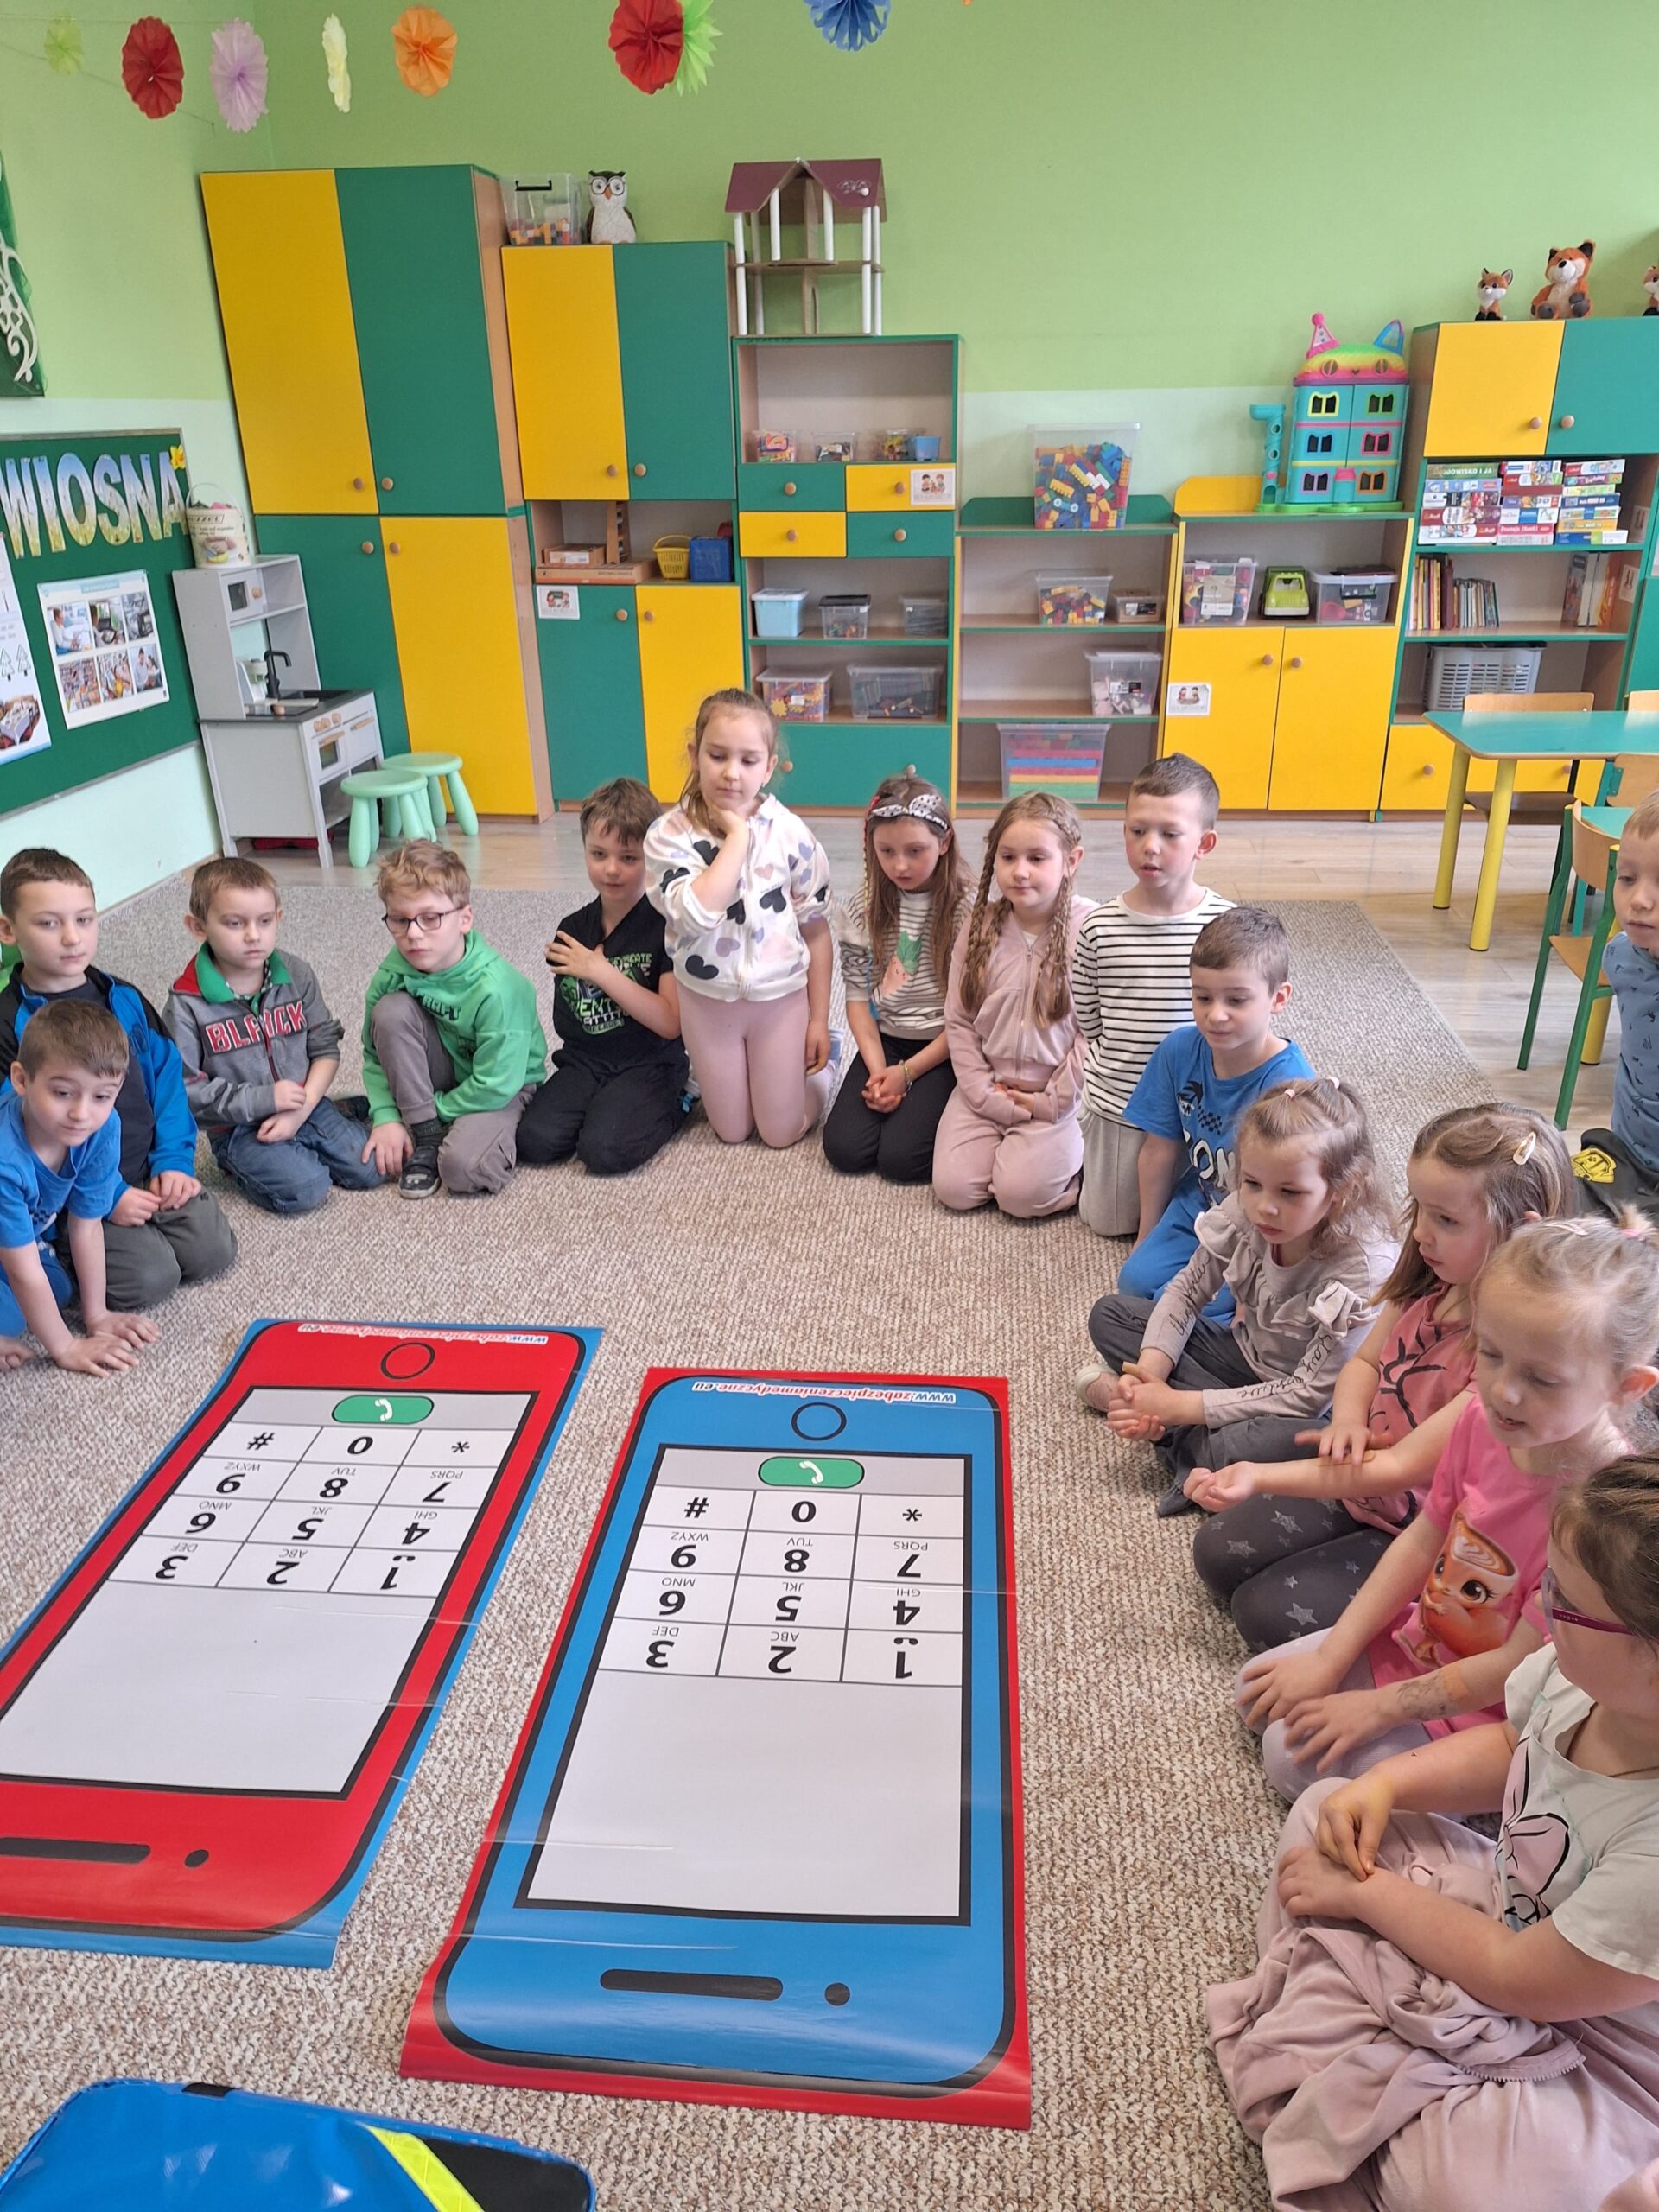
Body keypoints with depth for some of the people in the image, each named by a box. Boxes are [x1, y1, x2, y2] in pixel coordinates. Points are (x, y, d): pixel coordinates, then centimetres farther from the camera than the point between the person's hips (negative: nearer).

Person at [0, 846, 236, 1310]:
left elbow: (166, 1076, 8)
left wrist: (174, 1160, -5)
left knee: (212, 1250, -7)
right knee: (149, 1277, -18)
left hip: (149, 1173, 5)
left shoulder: (125, 1000, 5)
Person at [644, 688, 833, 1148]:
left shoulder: (790, 833, -13)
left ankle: (811, 1059, 35)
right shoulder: (668, 834, -15)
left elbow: (816, 931, -4)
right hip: (707, 1001, 1)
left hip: (781, 999, 0)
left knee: (782, 1133, 7)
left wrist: (819, 1019, -3)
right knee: (732, 1132, 12)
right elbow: (697, 913, -32)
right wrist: (737, 836, -27)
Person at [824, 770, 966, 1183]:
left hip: (943, 1049, -4)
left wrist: (907, 1072, -14)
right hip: (884, 1041, 4)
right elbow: (858, 998, 2)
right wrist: (878, 1070, -11)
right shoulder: (865, 911, 0)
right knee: (845, 1150, -12)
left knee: (901, 1158, -20)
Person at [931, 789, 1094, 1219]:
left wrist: (1053, 1100, -11)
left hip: (1059, 1092, -4)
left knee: (1020, 1193, -20)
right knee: (953, 1187, -9)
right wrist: (985, 1094, -6)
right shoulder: (980, 924, -2)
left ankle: (1072, 1150, 9)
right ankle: (1004, 1136, 18)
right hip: (988, 1086, 4)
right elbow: (958, 1019, 2)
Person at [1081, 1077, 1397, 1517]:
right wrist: (1150, 1371, -19)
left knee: (1239, 1446, -39)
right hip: (1244, 1357, 6)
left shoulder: (1365, 1270, -32)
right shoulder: (1242, 1213, -18)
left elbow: (1310, 1394, -28)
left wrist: (1180, 1405, -28)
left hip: (1306, 1413, -6)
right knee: (1110, 1315, 1)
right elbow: (1186, 1292, -2)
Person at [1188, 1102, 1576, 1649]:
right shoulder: (1428, 1281, -8)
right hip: (1360, 1483, 7)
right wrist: (1349, 1421, -18)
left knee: (1268, 1612, -10)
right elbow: (1365, 1362, 7)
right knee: (1217, 1554, 6)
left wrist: (1261, 1477, -31)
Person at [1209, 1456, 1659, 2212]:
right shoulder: (1579, 1675, -19)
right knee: (1326, 1807, 6)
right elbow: (1507, 1746, 5)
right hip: (1512, 1915, 7)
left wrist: (1364, 1892, -13)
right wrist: (1385, 1784, -11)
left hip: (1598, 2048, -7)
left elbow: (1517, 1978, -26)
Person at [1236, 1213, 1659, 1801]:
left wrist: (1381, 1707, -15)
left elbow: (1514, 1671, -25)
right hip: (1420, 1640, 7)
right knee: (1260, 1696, 10)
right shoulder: (1483, 1422, -15)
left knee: (1295, 1757, -10)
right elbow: (1422, 1541, -2)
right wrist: (1329, 1660, -3)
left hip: (1483, 1715, -6)